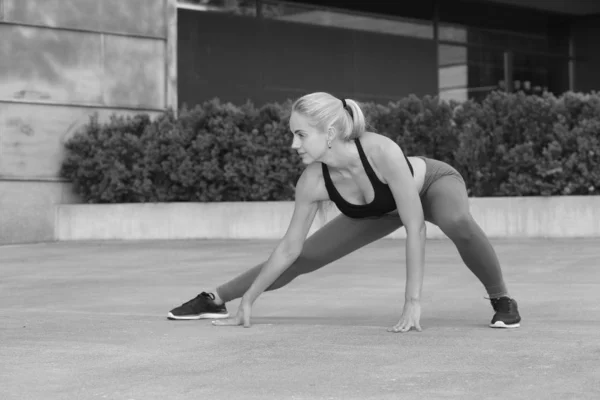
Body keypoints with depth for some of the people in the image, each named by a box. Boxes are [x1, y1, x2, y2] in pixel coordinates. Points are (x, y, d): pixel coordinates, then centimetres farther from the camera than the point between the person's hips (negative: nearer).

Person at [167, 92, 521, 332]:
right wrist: (247, 300, -12)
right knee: (306, 257, 2)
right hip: (382, 208, 4)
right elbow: (290, 247, -15)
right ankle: (215, 299, 18)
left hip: (434, 181, -4)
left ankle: (502, 300, -16)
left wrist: (413, 302, -41)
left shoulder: (381, 151, -44)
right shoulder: (312, 182, -29)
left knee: (459, 224, -40)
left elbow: (415, 226, -40)